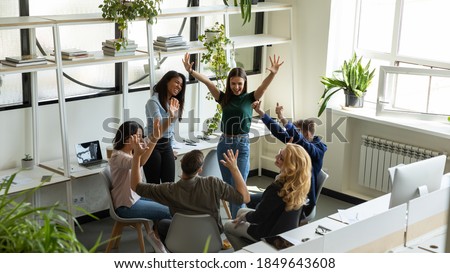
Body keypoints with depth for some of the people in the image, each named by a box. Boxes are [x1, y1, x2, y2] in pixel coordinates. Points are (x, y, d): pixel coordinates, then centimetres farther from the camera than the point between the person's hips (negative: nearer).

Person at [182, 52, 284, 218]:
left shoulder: (249, 98, -2)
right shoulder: (224, 98, 4)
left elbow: (263, 86, -20)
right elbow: (207, 82, -7)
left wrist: (273, 73, -39)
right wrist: (190, 71, -20)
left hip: (242, 145, -3)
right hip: (224, 144, 4)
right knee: (228, 187, 13)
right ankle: (233, 220, 27)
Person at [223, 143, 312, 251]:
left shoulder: (277, 188, -39)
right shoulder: (299, 182, -17)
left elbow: (258, 217, -24)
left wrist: (243, 217, -7)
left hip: (269, 233, -8)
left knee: (227, 226, 16)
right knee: (241, 211, 30)